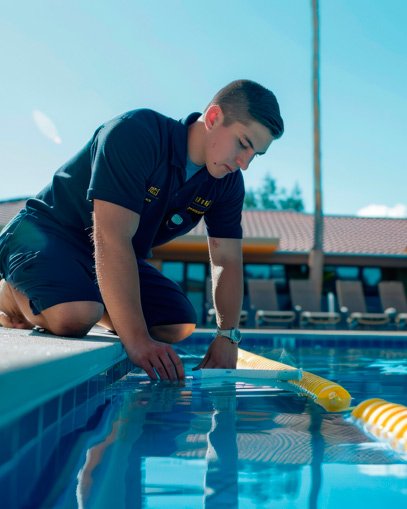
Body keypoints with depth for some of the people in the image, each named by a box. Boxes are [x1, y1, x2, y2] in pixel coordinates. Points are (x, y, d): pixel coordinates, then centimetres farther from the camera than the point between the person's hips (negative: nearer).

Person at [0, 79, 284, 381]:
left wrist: (227, 336, -15)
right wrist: (138, 339, -42)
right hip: (47, 231, -7)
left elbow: (228, 262, -1)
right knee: (74, 317, -35)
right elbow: (112, 238, -38)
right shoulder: (135, 133, -30)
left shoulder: (228, 184, -7)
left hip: (117, 259, 7)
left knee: (179, 326, -5)